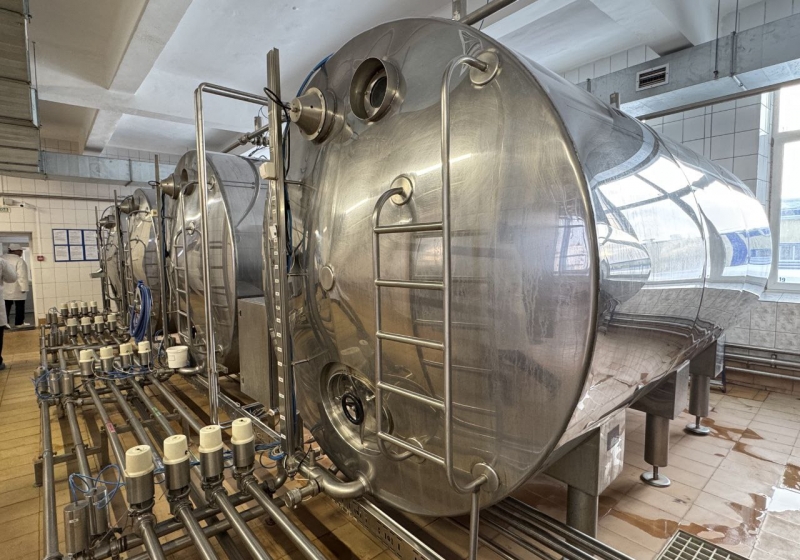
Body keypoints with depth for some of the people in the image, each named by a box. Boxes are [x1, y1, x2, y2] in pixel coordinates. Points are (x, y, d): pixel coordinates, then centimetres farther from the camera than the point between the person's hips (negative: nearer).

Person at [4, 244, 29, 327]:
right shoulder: (19, 260, -15)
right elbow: (22, 276, -19)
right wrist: (24, 288, -16)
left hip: (5, 289, 6)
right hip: (17, 289, -6)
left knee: (6, 307, 11)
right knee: (19, 307, 3)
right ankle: (19, 323, 6)